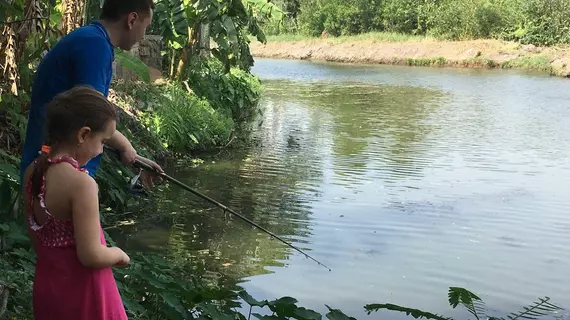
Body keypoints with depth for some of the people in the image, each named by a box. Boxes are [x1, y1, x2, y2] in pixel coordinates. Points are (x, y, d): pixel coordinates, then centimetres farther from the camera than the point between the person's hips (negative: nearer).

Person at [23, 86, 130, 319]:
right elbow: (91, 256, -25)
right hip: (81, 291, -7)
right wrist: (119, 254, -7)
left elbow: (34, 234, 8)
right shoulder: (81, 183, -26)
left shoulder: (32, 171, -3)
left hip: (47, 284, 7)